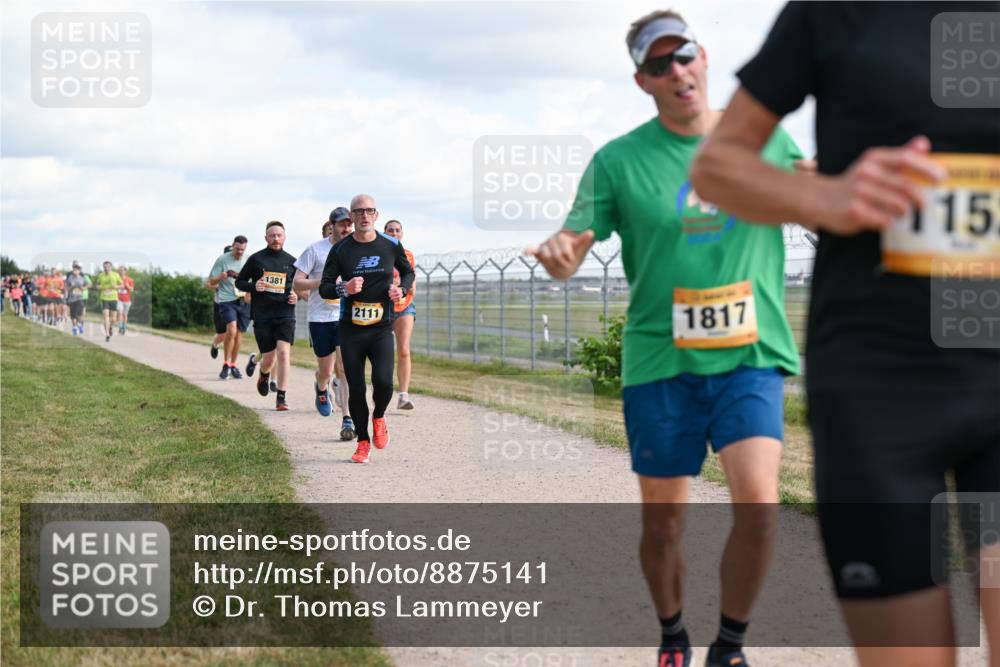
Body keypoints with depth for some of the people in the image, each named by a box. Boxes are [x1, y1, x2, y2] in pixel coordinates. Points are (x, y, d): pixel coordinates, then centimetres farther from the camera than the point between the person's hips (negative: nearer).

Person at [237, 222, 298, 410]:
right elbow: (239, 282, 9)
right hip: (262, 315, 0)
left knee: (284, 353, -16)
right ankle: (264, 374, 41)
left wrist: (296, 296, 0)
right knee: (269, 358, 2)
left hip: (285, 315, 0)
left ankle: (281, 398, -10)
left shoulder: (291, 261, 9)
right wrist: (254, 286, -11)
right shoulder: (256, 259, 4)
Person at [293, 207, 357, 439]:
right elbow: (297, 283, -5)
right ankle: (321, 389, 47)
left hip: (347, 318, 1)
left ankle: (348, 420, -14)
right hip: (320, 318, -1)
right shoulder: (316, 250, -3)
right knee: (326, 371, 10)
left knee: (346, 367, -15)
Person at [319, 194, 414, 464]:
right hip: (351, 329, 0)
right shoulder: (340, 249, -1)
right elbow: (324, 288, 0)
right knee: (356, 388, 0)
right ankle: (363, 442, 19)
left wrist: (401, 289, -1)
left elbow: (408, 272, 20)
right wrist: (344, 289, -20)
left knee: (383, 381, -19)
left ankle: (378, 417, 15)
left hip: (381, 327, 0)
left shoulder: (391, 245, 2)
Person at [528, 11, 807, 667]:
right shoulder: (619, 160, 0)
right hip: (661, 362, 0)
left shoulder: (765, 138, 4)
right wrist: (557, 252, -27)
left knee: (758, 502, -18)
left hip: (751, 355, 0)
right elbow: (572, 250, -3)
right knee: (663, 519, 7)